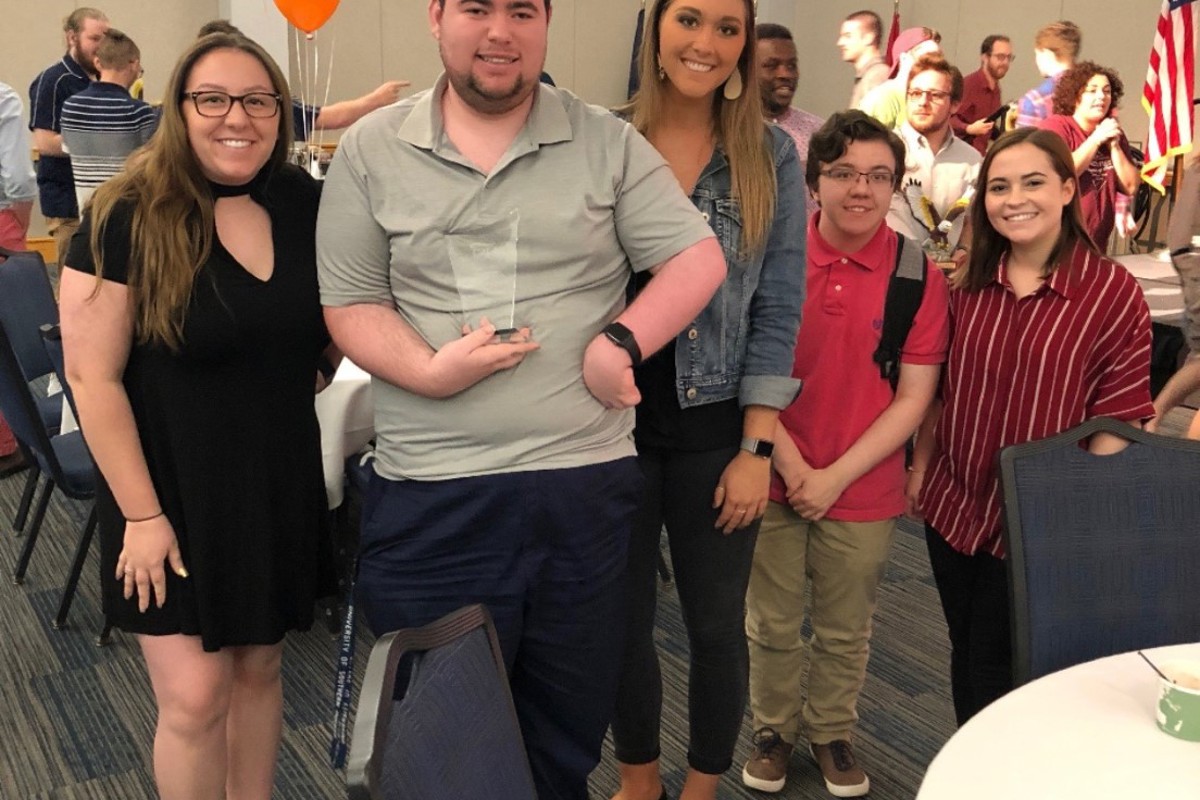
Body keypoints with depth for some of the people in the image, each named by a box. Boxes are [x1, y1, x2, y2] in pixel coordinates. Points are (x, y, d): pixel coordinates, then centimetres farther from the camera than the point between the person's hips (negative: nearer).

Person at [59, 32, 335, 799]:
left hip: (281, 484, 4)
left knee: (259, 667, 17)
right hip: (177, 494, -4)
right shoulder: (127, 219, -14)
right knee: (195, 699, 1)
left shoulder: (304, 204, -1)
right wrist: (142, 513, -14)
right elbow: (93, 377, -14)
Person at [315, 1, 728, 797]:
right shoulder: (371, 150, 4)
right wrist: (429, 371, -16)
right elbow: (350, 304, 2)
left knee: (569, 733, 17)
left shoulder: (608, 142, 3)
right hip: (431, 499, 0)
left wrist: (619, 345, -14)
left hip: (583, 488, 1)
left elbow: (698, 260, 1)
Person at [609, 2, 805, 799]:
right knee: (620, 617, 13)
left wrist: (756, 448, -8)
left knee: (716, 623, 11)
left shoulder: (771, 154, -1)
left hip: (716, 428, 0)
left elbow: (777, 309, -3)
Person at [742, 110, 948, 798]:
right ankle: (774, 730, 39)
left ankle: (833, 732, 40)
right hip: (774, 483, 0)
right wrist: (793, 470, -12)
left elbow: (913, 397, -7)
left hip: (864, 491, 0)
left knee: (846, 632, 17)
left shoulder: (920, 274, -8)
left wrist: (836, 477, -13)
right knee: (773, 625, 15)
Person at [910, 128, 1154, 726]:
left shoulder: (1113, 292, -12)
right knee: (964, 652, 18)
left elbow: (1118, 419, -11)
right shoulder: (968, 285, 1)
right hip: (953, 504, 4)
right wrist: (920, 468, 12)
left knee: (995, 666, 4)